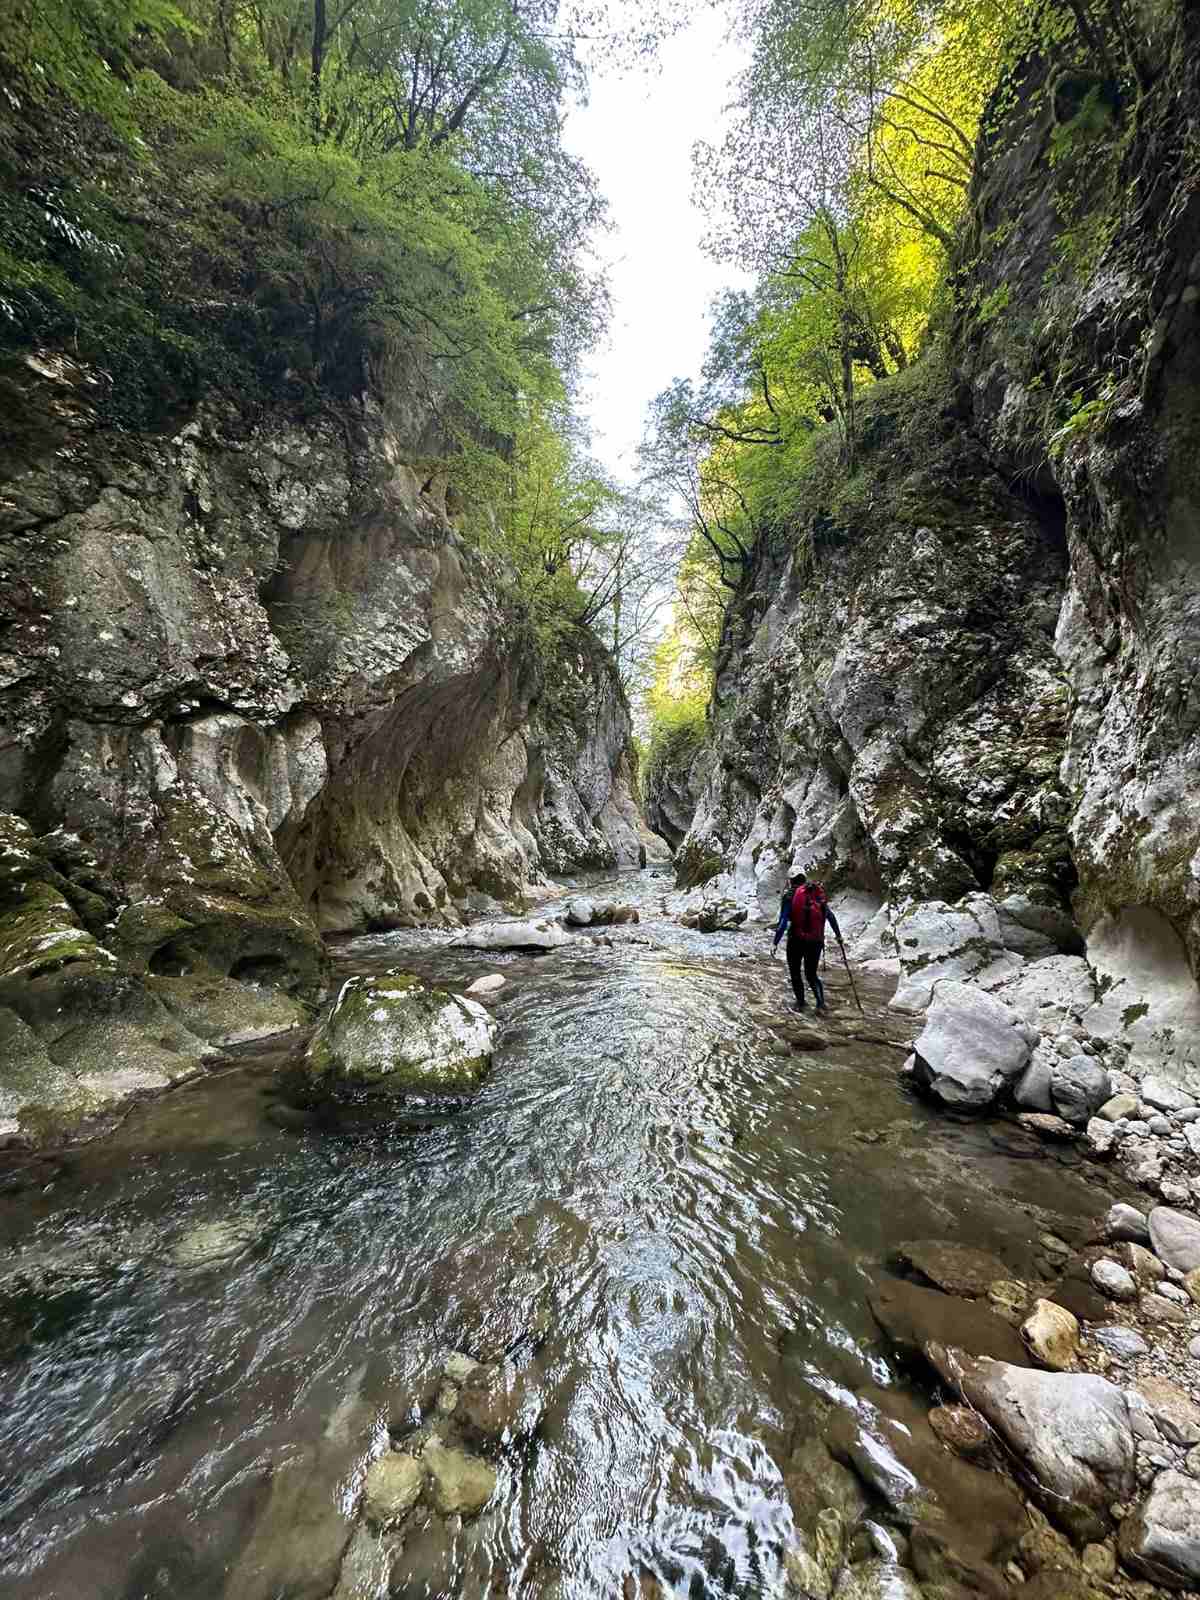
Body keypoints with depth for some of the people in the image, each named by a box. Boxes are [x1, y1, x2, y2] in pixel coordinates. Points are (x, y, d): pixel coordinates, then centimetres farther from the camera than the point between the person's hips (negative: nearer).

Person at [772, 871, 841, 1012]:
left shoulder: (790, 894, -8)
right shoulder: (819, 892, 4)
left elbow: (783, 921, -14)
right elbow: (830, 916, 10)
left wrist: (775, 942, -11)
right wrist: (838, 934, 22)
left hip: (797, 940, -4)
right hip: (817, 941, 4)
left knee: (795, 973, 17)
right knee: (811, 974, 16)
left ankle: (800, 1003, 20)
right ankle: (821, 1002, -2)